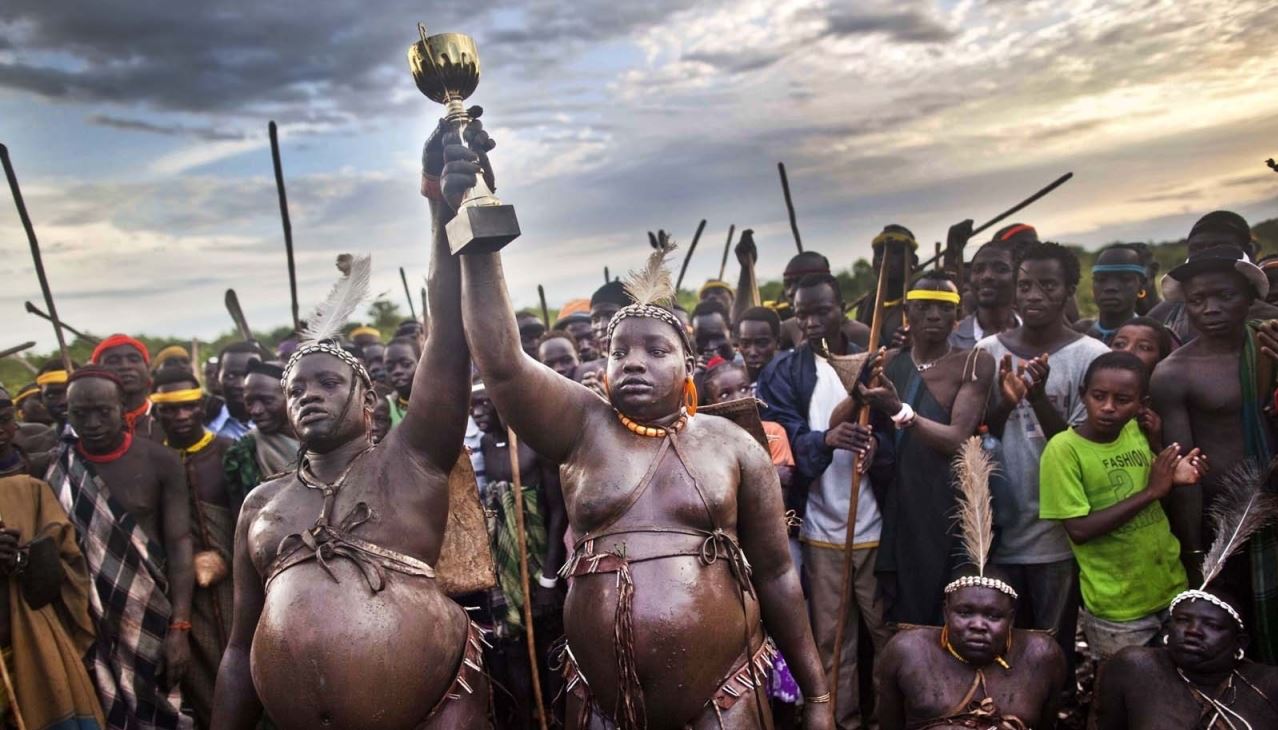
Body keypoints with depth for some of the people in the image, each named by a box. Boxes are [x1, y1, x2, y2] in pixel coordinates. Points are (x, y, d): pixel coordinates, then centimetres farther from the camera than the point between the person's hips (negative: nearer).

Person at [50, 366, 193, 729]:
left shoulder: (160, 462, -4)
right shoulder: (55, 467, 1)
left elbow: (179, 545, -6)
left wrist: (180, 628, -13)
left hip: (152, 620, -1)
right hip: (85, 623, 1)